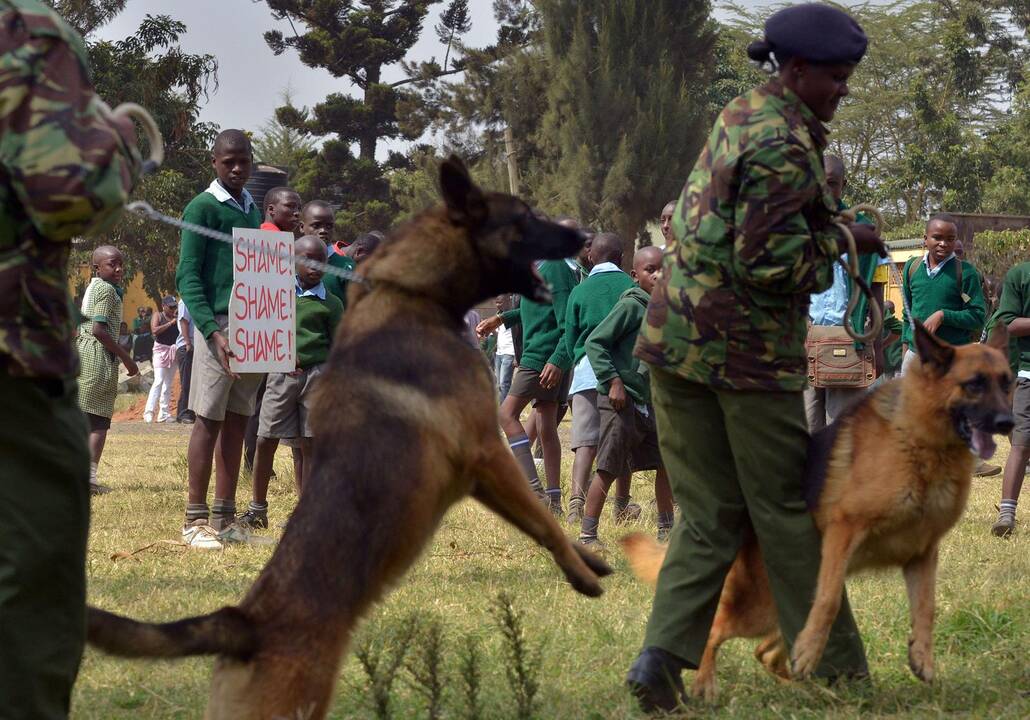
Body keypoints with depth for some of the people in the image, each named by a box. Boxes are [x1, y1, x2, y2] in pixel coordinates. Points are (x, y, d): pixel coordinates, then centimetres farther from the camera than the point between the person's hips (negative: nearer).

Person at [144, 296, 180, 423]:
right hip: (161, 349, -6)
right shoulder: (157, 316, 2)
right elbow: (154, 330, -14)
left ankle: (164, 414, 10)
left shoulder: (176, 318, 14)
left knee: (169, 384, 7)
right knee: (158, 381, -16)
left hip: (174, 350, 6)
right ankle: (149, 412, -19)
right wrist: (170, 323, -15)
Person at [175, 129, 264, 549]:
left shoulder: (252, 210, 17)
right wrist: (213, 332, -20)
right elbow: (187, 277, -10)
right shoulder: (203, 208, -4)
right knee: (208, 420, -6)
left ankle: (224, 518, 10)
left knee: (237, 420, 7)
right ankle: (195, 520, -4)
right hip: (219, 324, -7)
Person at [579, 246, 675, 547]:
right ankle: (587, 533, -3)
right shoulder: (631, 305, -11)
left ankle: (666, 528, 23)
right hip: (620, 399, -8)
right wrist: (612, 380, -20)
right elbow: (594, 343, -14)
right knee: (609, 468, -8)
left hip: (646, 401, 8)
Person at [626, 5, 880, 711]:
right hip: (748, 347, -8)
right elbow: (771, 263, -21)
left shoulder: (743, 115, 14)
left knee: (709, 513, 9)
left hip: (676, 335, 8)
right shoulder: (782, 148, -17)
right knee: (787, 514, 3)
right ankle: (837, 671, 12)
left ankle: (664, 655, -5)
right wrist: (841, 241, -6)